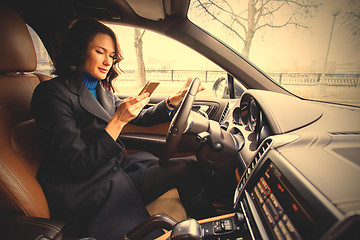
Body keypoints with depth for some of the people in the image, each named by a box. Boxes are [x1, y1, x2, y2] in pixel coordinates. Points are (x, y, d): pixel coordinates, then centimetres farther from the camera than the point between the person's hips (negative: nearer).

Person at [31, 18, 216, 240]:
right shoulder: (52, 92, -13)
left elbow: (141, 118, 14)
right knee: (184, 170, -17)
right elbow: (78, 166, -18)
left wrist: (175, 99, 1)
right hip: (87, 190, -7)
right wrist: (118, 121, -25)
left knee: (187, 167, -10)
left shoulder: (102, 90, 10)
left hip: (116, 166, 7)